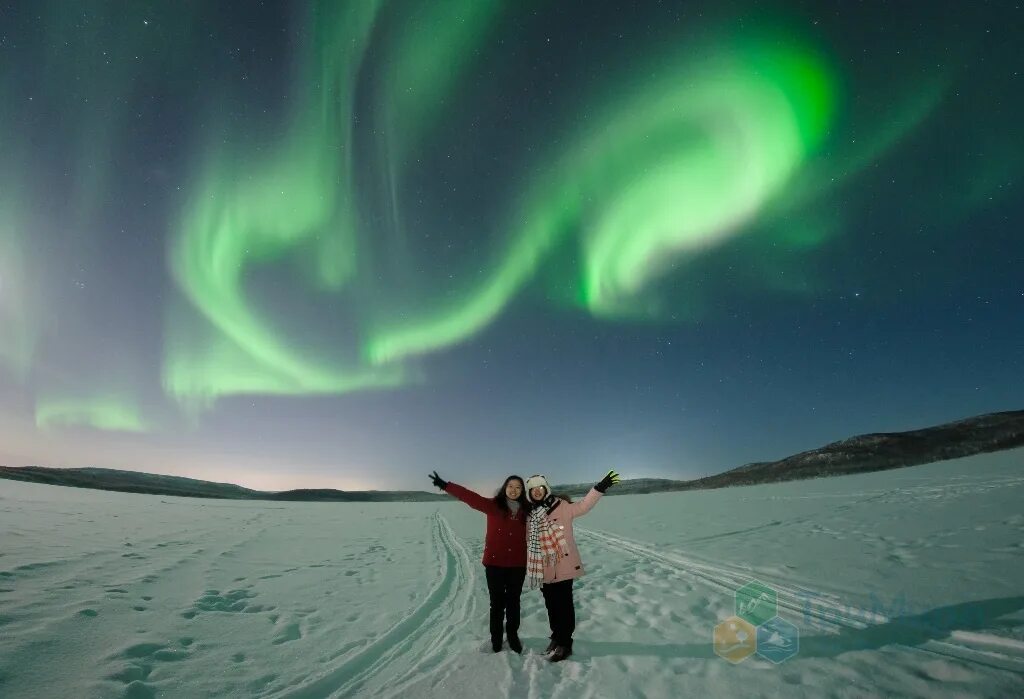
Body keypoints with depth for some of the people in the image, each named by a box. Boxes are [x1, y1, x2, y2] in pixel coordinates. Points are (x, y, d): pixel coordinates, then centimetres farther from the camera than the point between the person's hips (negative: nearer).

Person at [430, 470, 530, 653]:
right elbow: (470, 497, -18)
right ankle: (496, 638, 30)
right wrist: (446, 485, -26)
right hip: (495, 564, -2)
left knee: (513, 602, 16)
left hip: (517, 565, 2)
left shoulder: (527, 511, -3)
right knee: (497, 602, 10)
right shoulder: (493, 505, -9)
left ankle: (513, 636, 35)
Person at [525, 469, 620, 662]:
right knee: (551, 604, 18)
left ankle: (564, 643, 19)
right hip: (543, 569, 6)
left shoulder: (561, 506, -10)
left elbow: (583, 506, -20)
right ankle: (557, 637, 36)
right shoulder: (530, 514, 7)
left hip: (563, 566, -6)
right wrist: (531, 567, 18)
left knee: (563, 605, 4)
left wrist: (600, 488, -31)